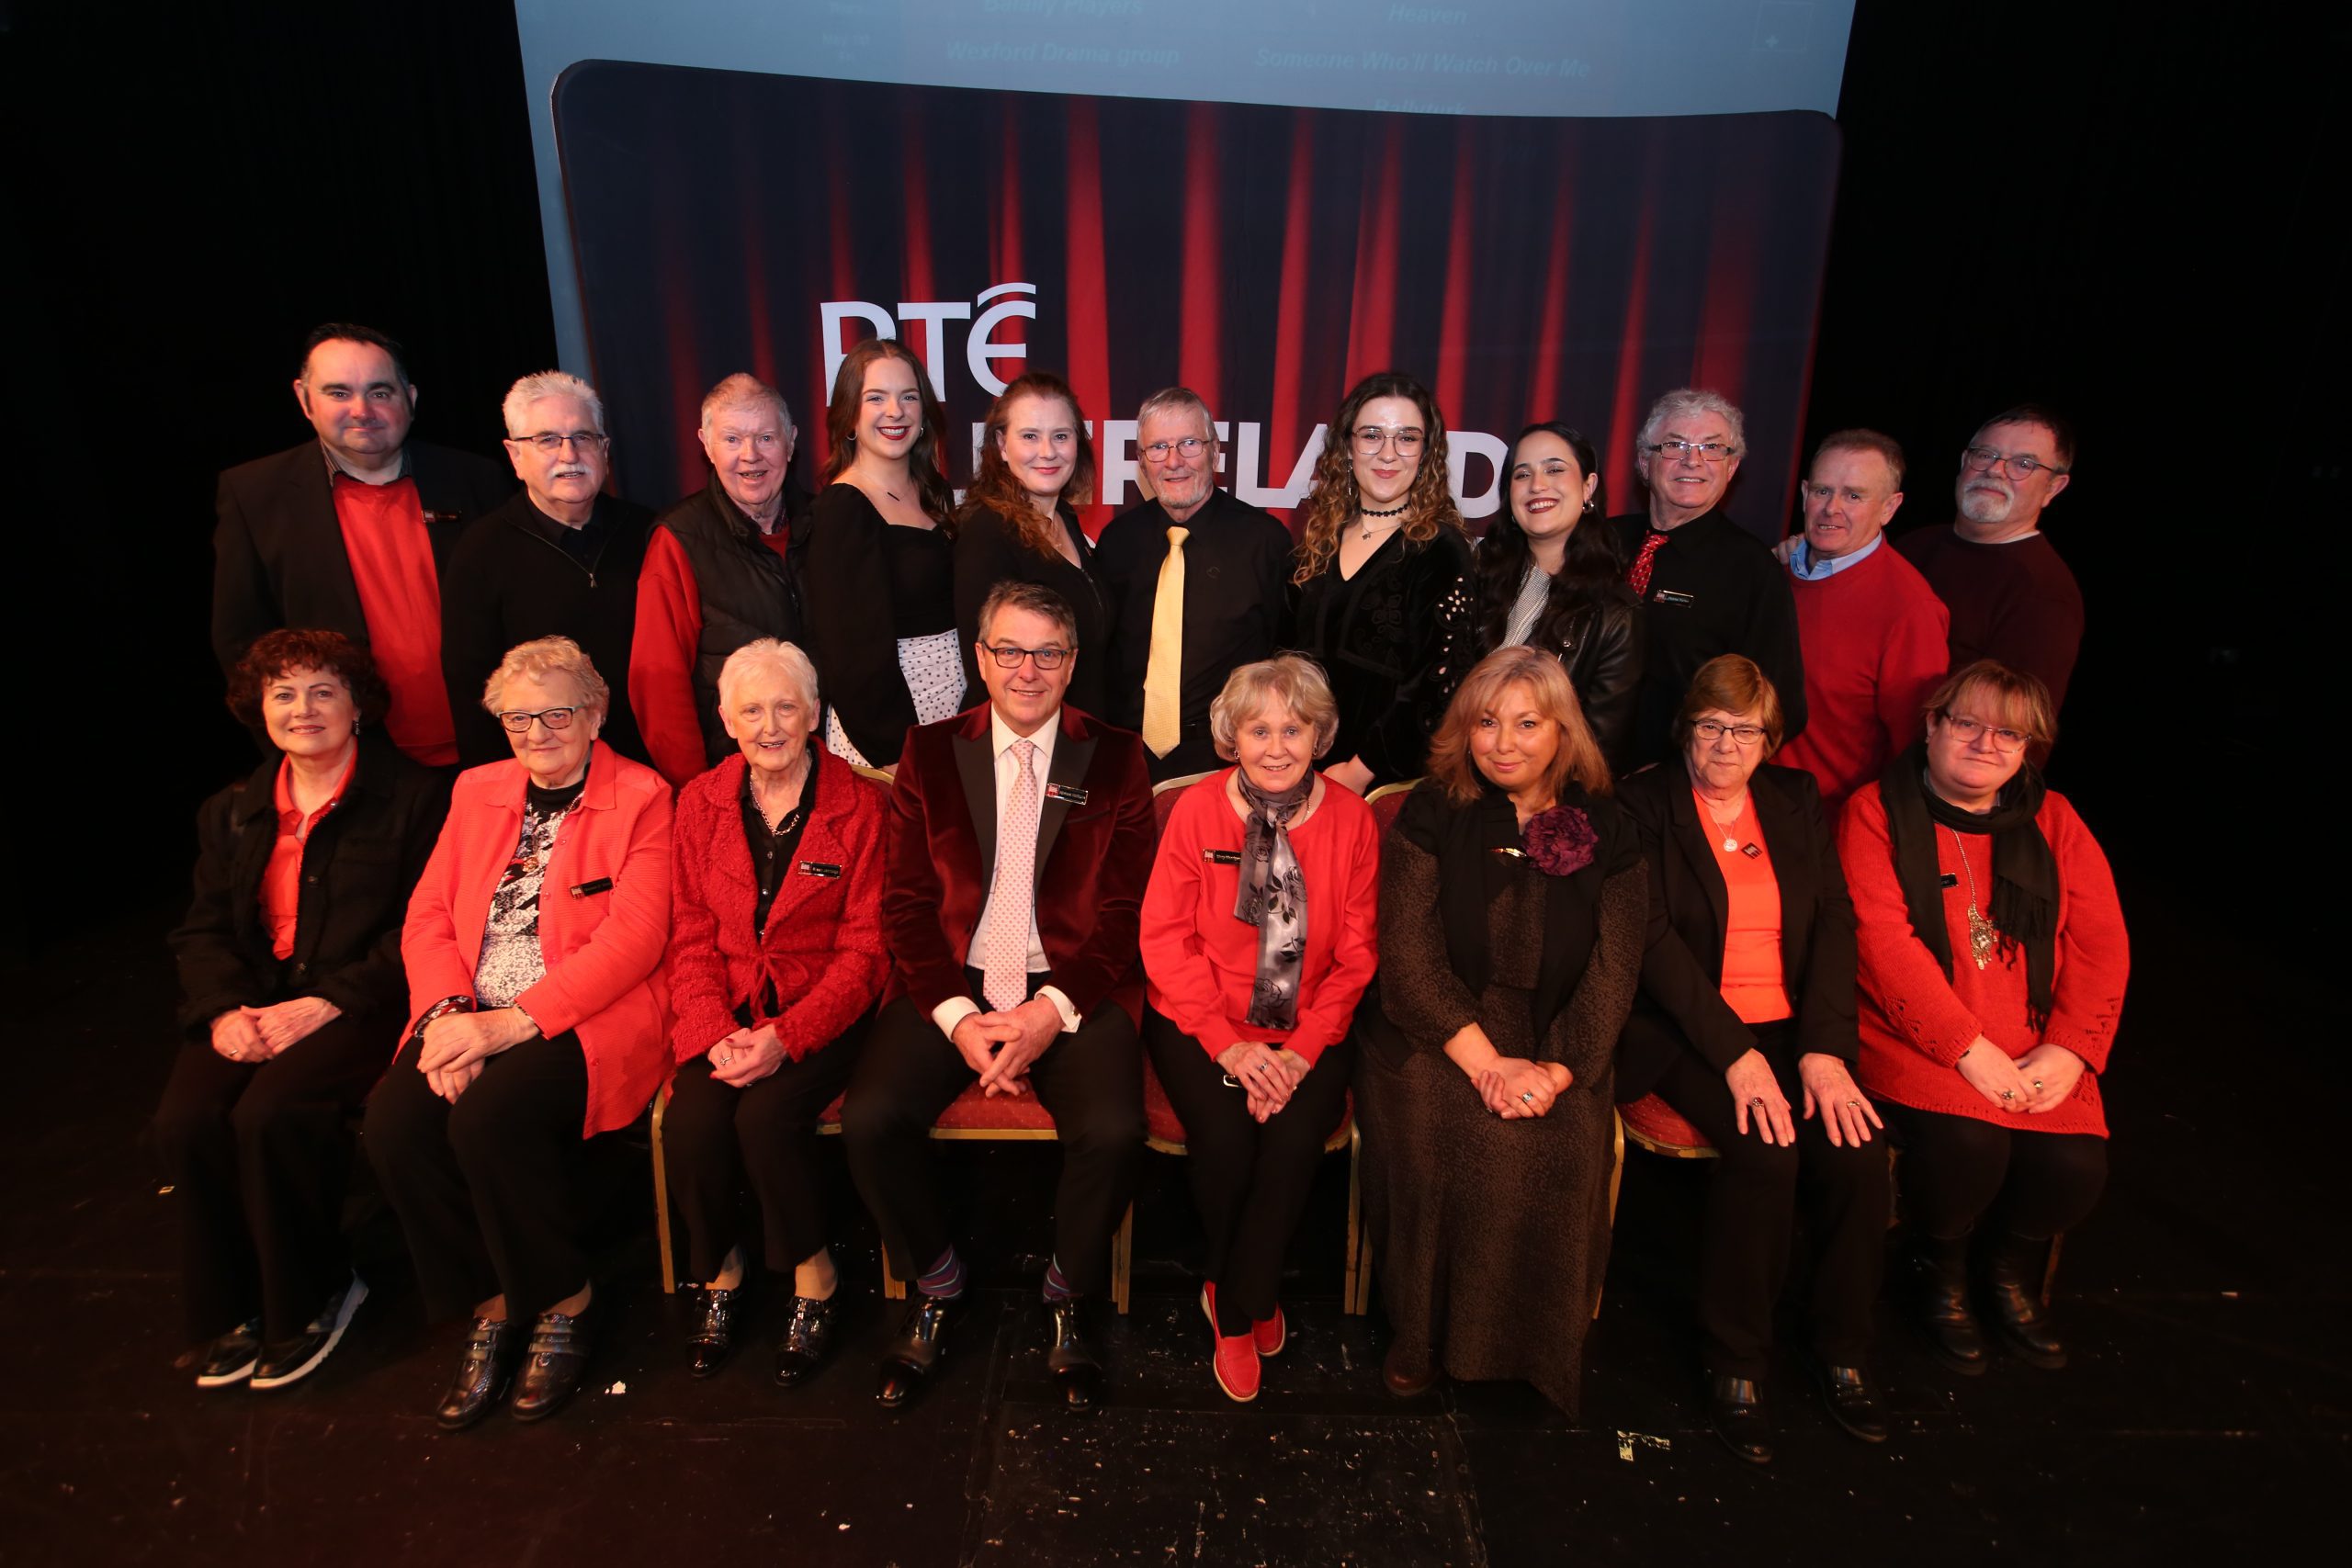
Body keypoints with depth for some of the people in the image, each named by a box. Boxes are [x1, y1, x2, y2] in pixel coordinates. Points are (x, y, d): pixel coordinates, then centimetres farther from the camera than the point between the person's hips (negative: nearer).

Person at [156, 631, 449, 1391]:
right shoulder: (230, 812, 17)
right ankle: (231, 1312, 2)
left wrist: (330, 1002, -18)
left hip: (362, 1006, -5)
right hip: (254, 1007, 6)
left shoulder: (414, 797, -2)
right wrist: (224, 1009, -7)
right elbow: (203, 929, 13)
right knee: (185, 1119, -19)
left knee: (272, 1112, -27)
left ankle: (308, 1301, -3)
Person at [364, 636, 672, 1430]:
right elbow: (428, 918, 11)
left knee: (490, 1113, -30)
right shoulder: (477, 791, 17)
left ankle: (565, 1304, -5)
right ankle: (489, 1309, 0)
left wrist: (513, 1022, -19)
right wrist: (447, 1013, -8)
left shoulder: (641, 799, -2)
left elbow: (632, 938, -12)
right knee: (394, 1118, -21)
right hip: (472, 1021, 6)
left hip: (586, 1020, -5)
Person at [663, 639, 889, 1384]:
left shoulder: (858, 805, -4)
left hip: (821, 1012, -3)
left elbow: (864, 947, -7)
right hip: (725, 1011, 3)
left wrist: (786, 1037, -19)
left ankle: (812, 1274, 0)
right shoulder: (701, 802, 7)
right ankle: (721, 1271, 7)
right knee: (690, 1123, -23)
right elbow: (691, 936, 6)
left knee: (767, 1115, -28)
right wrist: (717, 1031, -12)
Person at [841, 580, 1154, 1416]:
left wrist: (1054, 1011, -14)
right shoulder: (930, 752, 8)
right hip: (952, 988, 2)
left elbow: (1126, 909, 0)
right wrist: (959, 1017, -11)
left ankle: (1068, 1299, 5)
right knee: (869, 1119, -21)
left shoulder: (1115, 759, 5)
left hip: (1074, 991, -1)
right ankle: (936, 1284, 9)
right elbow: (905, 904, 3)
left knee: (1113, 1130, -26)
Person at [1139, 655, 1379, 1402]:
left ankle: (1235, 1309, 4)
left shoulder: (1351, 818, -1)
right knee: (1224, 1137, -24)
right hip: (1201, 1024, -1)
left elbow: (1357, 952, 0)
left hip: (1309, 1028, 1)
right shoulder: (1197, 810, -4)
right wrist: (1228, 1045, -14)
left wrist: (1304, 1048, -12)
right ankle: (1251, 1301, 9)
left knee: (1296, 1137, -24)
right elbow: (1165, 938, -5)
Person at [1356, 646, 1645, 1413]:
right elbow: (1409, 955, -6)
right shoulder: (1433, 814, 2)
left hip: (1557, 1045, 1)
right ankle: (1423, 1334, -3)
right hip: (1432, 1035, -1)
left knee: (1562, 1144, -25)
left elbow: (1613, 972, -1)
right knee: (1452, 1136, -27)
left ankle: (1534, 1348, 0)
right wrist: (1487, 1062, -16)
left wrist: (1553, 1071, -16)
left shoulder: (1604, 831, 5)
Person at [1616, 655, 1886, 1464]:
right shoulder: (1643, 805, -1)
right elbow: (1653, 938, -10)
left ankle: (1843, 1354, 4)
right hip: (1686, 1029, -4)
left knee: (1859, 1150, -19)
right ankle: (1735, 1367, -6)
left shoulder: (1798, 801, 12)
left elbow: (1835, 922, 4)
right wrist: (1735, 1053, -18)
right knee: (1765, 1152, -26)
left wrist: (1825, 1048, -10)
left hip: (1791, 1026, 4)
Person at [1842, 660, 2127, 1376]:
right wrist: (1969, 1049, -17)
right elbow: (1882, 941, -12)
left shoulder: (2053, 820, 12)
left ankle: (2011, 1271, 18)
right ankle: (1941, 1274, 8)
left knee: (2075, 1165, -18)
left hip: (2034, 1045, 4)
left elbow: (2102, 942, 6)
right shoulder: (1877, 810, -2)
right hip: (1916, 1040, -4)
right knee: (1966, 1144, -28)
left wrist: (2069, 1050, -9)